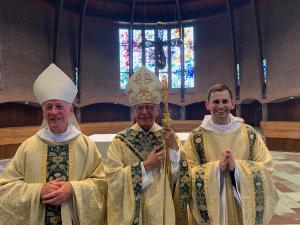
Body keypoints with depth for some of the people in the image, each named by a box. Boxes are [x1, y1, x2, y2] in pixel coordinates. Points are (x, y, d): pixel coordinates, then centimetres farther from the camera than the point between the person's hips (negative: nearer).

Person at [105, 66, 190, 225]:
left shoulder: (170, 137, -3)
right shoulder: (120, 141, -8)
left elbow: (178, 177, -7)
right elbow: (112, 177, -14)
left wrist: (174, 147, -21)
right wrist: (145, 166, -19)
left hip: (162, 211, 1)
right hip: (130, 212, -1)